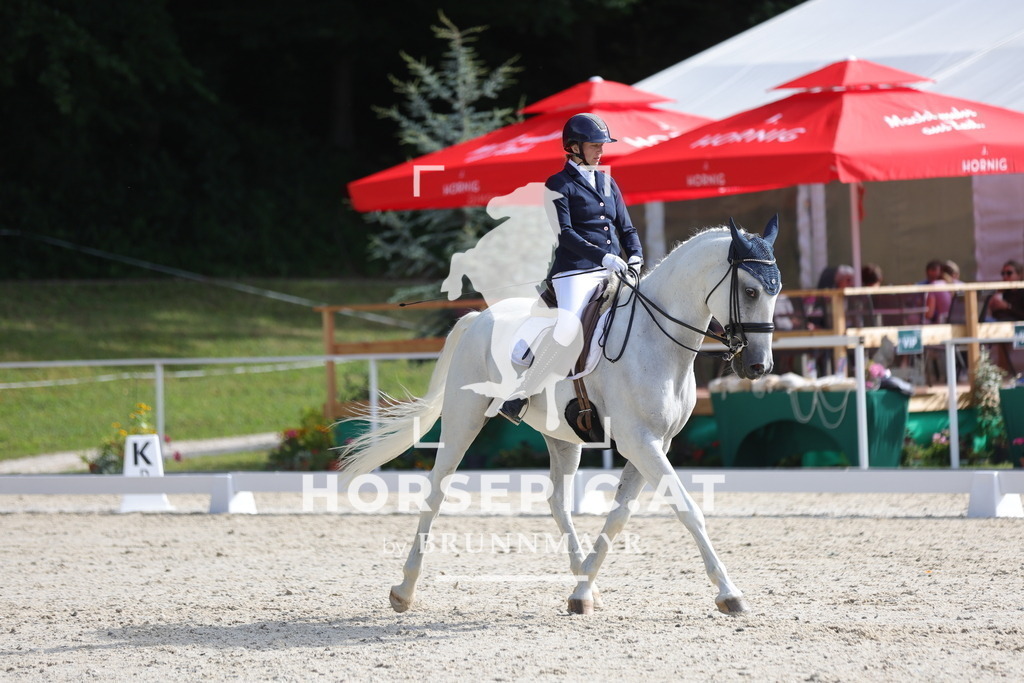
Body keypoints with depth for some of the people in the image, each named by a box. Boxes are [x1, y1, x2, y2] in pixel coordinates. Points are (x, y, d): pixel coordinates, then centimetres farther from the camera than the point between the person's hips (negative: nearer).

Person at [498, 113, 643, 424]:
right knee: (569, 328, -28)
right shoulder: (559, 185, 1)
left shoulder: (607, 182, 20)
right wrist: (603, 256, -20)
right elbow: (564, 234, -10)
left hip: (613, 272, 7)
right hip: (575, 270, -7)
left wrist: (636, 257, 0)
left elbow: (626, 227, 20)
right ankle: (520, 394, -16)